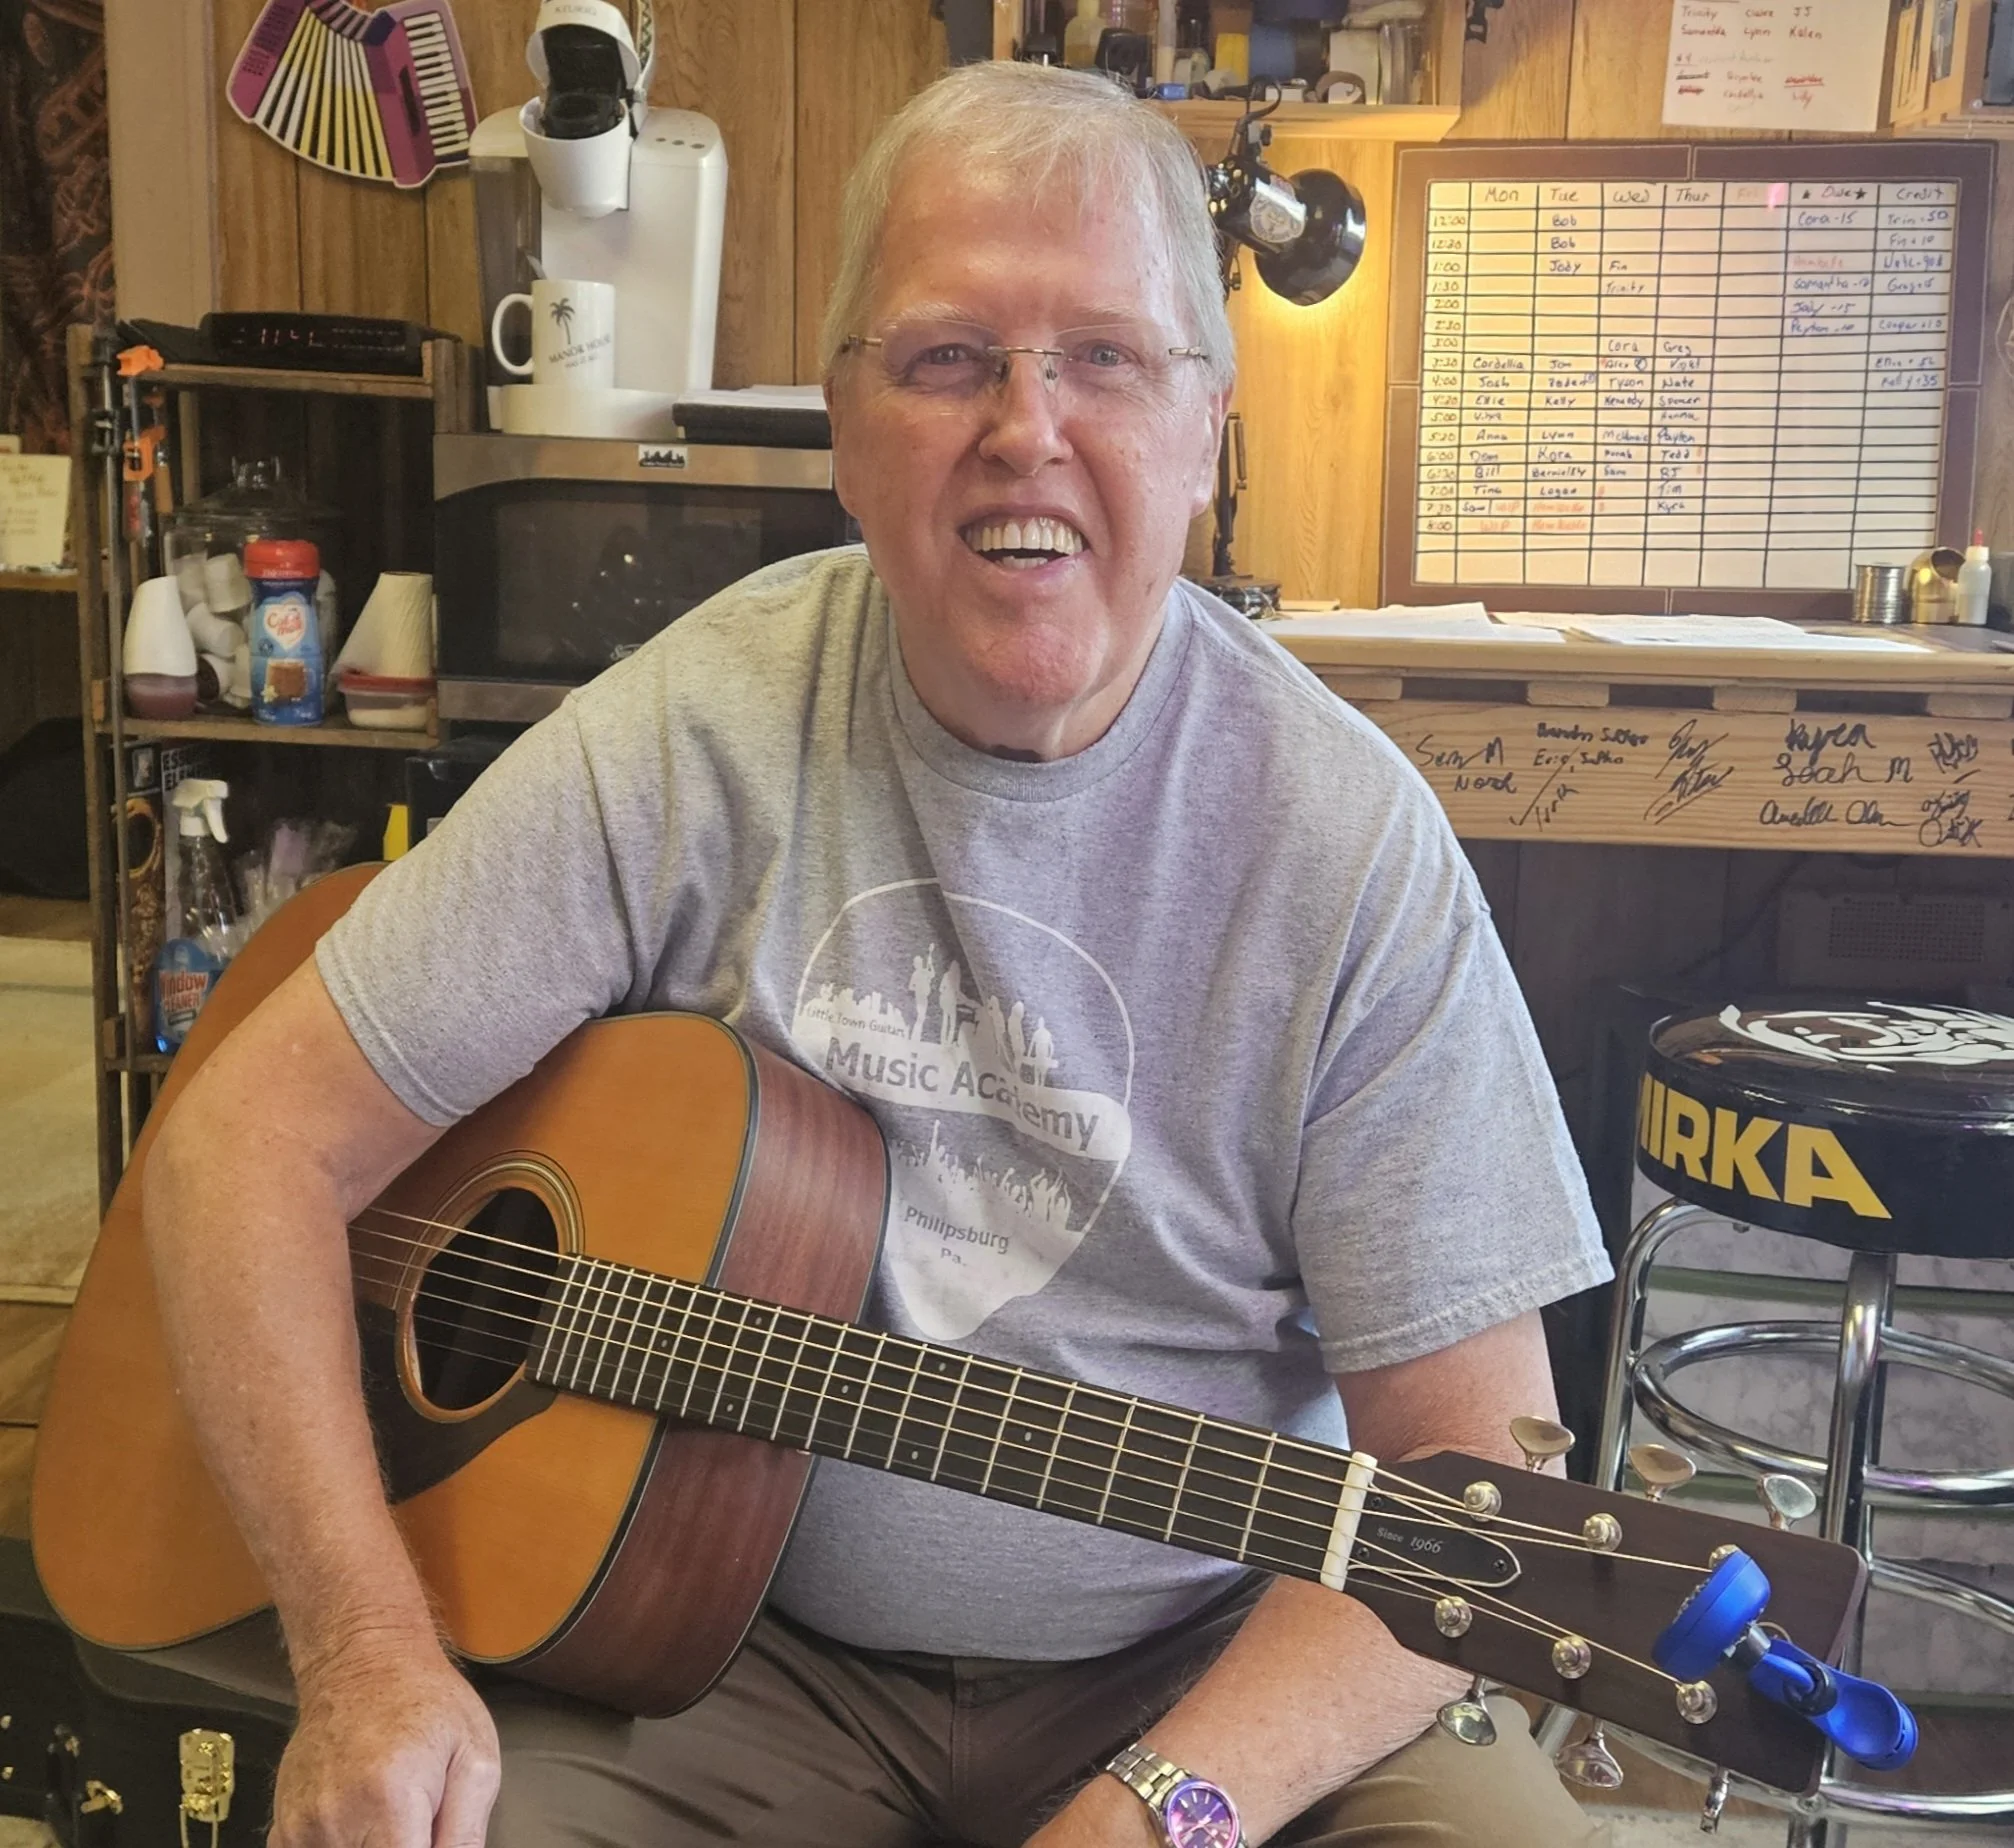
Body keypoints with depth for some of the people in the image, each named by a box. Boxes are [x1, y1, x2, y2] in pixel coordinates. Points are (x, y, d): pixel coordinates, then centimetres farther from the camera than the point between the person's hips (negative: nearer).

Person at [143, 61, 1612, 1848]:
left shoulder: (1349, 842, -11)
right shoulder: (690, 735, -9)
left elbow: (1473, 1469, -10)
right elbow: (253, 1135, -7)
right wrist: (368, 1652, -17)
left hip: (1198, 1656, 1)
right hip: (714, 1636, 0)